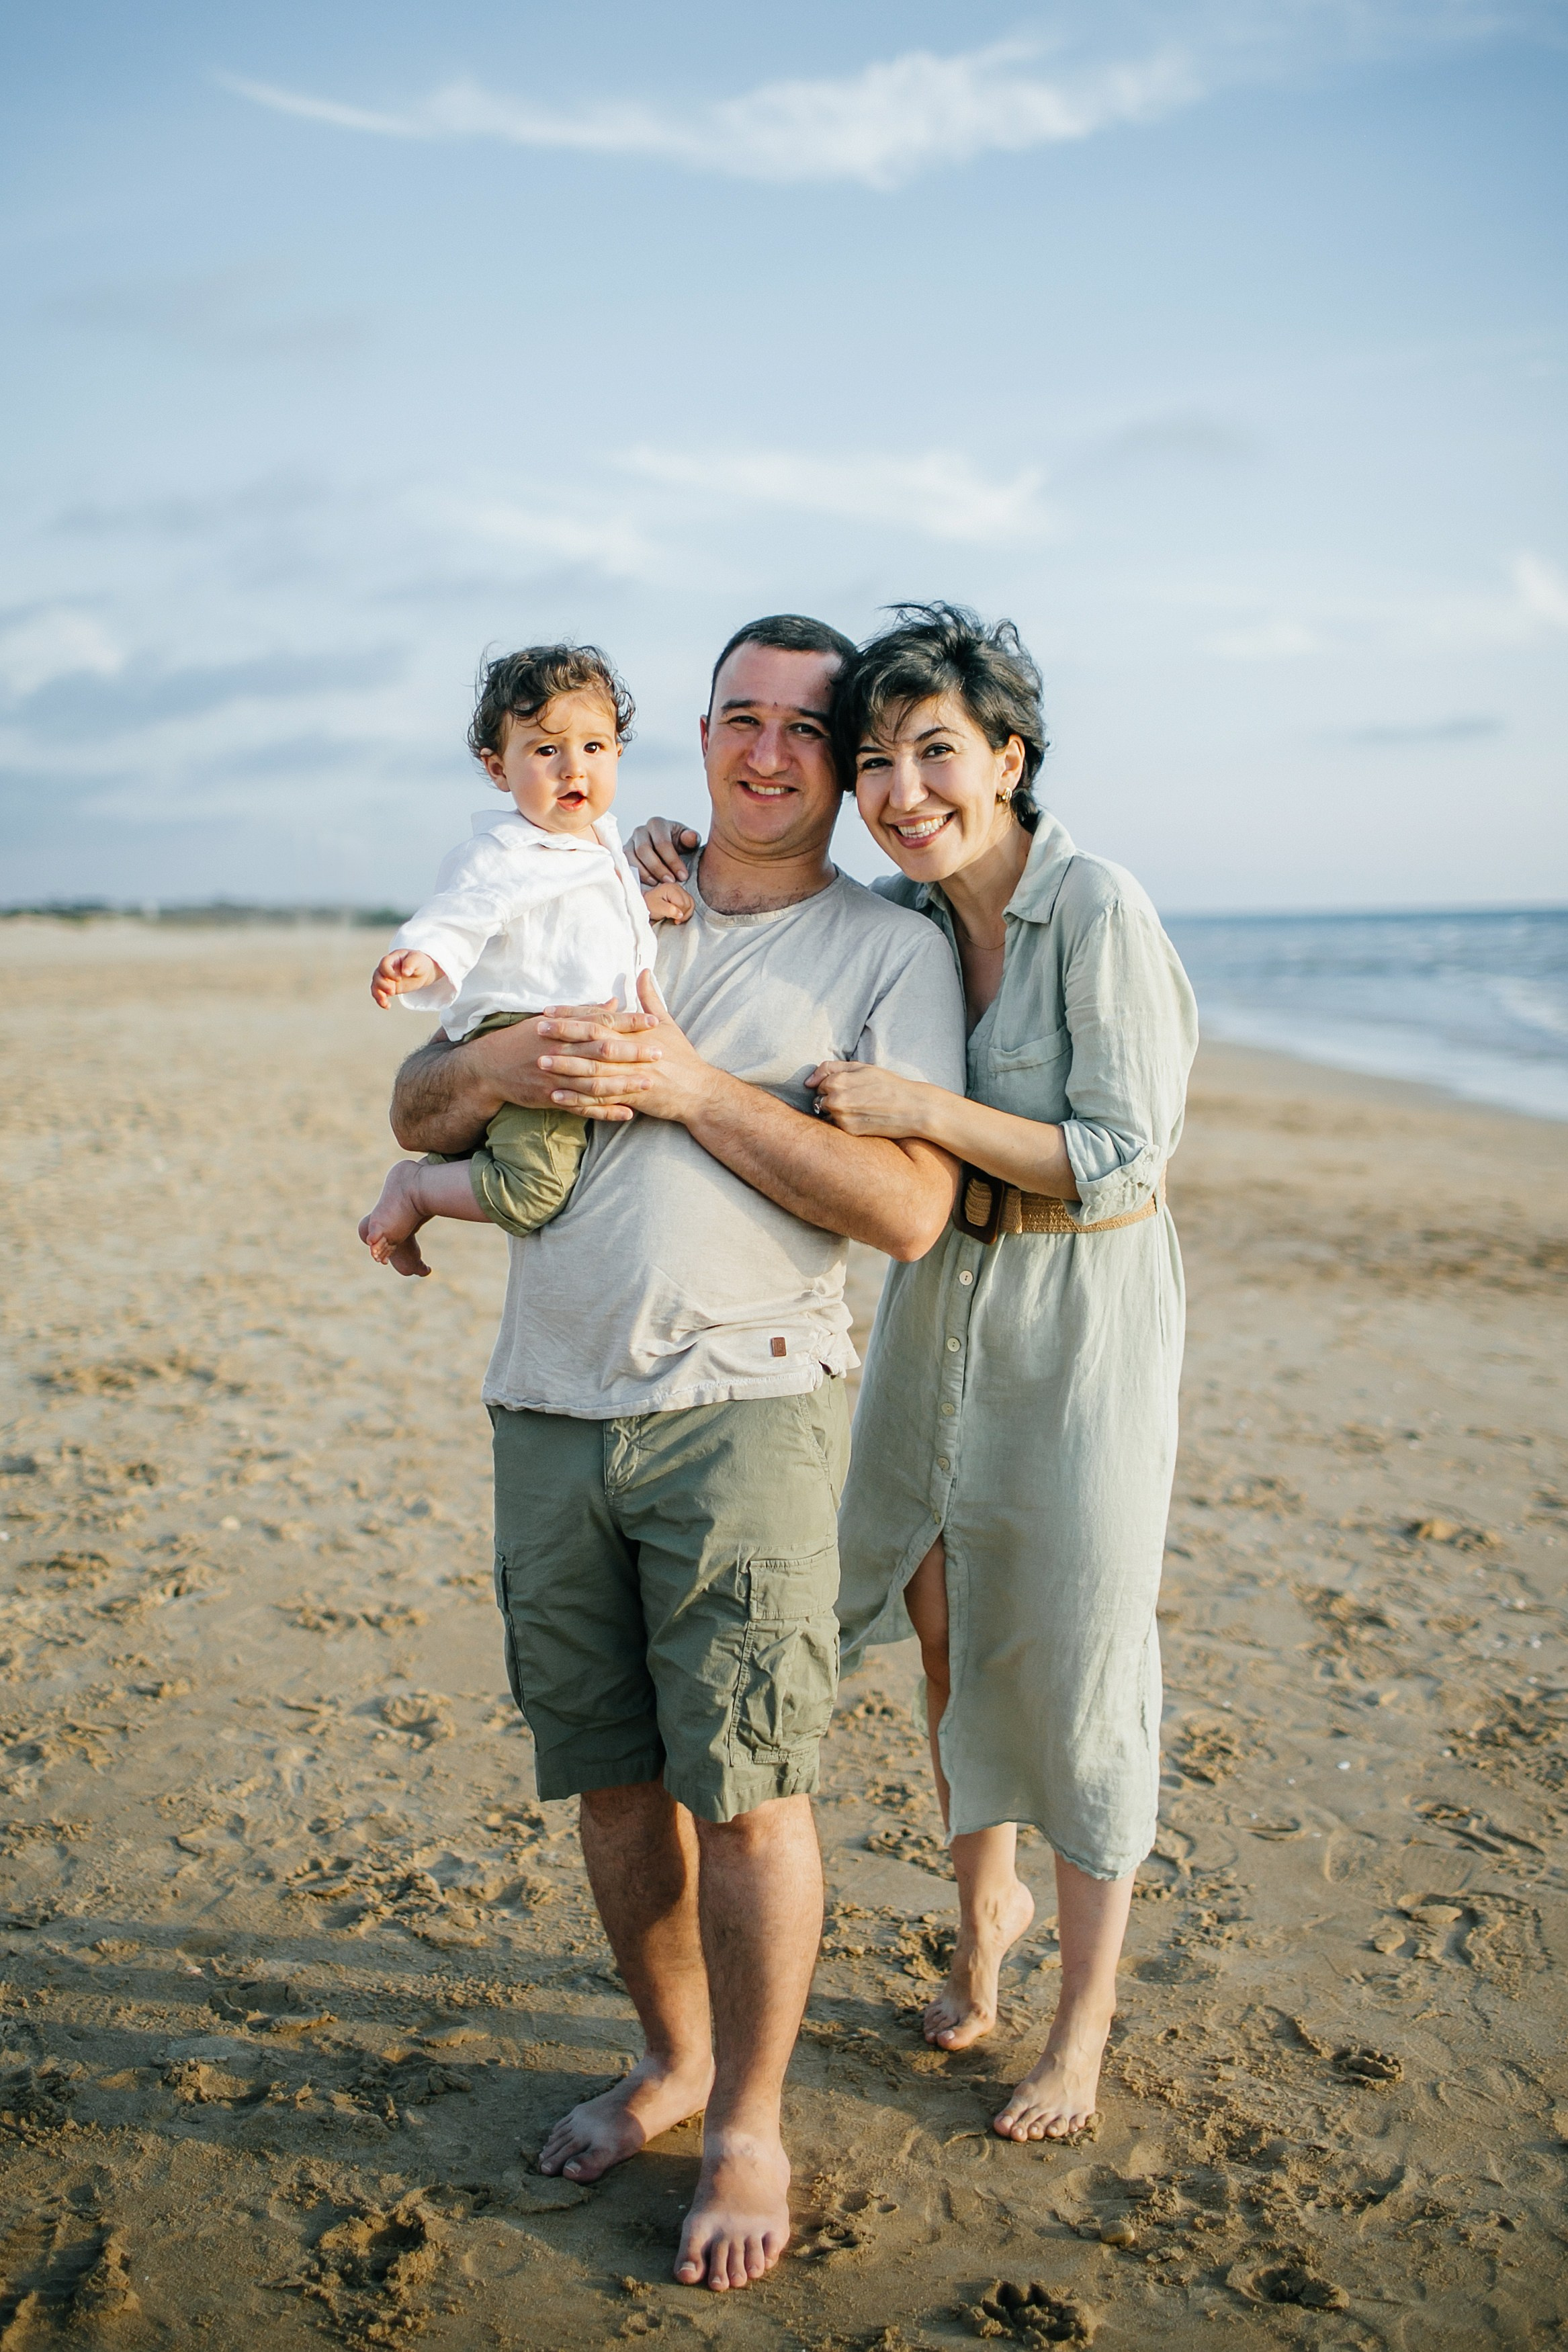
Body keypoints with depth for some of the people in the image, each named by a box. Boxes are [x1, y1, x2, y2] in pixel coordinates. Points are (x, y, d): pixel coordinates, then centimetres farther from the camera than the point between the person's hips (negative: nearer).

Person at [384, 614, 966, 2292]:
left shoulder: (892, 952, 2)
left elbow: (909, 1209, -10)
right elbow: (415, 1108, 14)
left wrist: (697, 1087, -15)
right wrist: (500, 1066, -9)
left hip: (739, 1405, -4)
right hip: (546, 1404, 4)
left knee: (742, 1792, -1)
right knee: (609, 1774, 13)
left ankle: (750, 2128, 20)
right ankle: (672, 2057, 35)